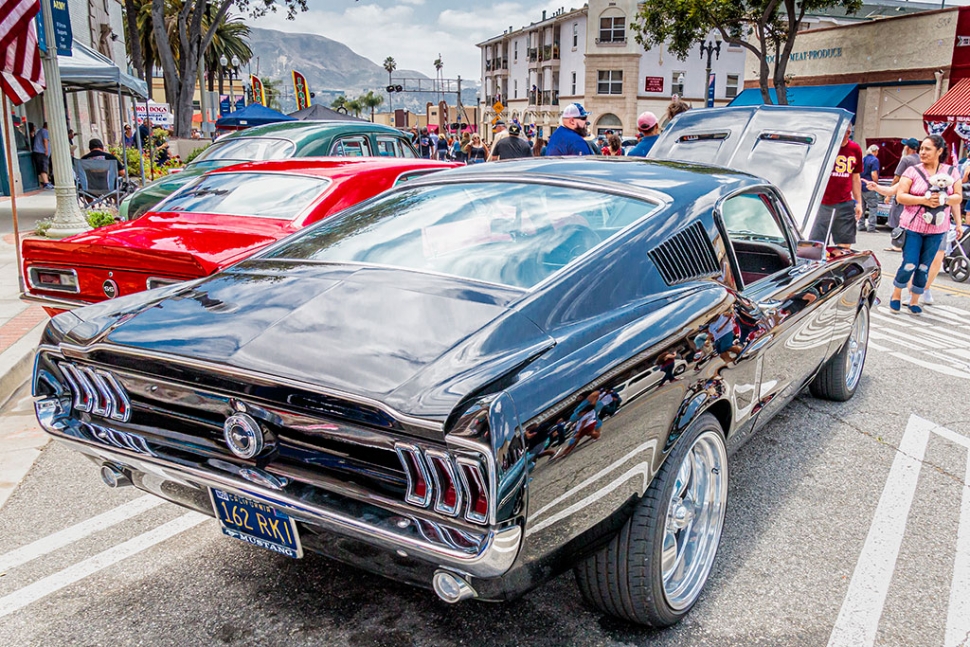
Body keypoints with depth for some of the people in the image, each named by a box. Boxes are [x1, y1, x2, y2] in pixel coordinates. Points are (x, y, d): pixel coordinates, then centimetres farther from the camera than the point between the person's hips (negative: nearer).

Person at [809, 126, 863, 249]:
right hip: (822, 204, -4)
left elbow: (856, 177, 17)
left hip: (845, 205, 4)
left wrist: (859, 203, 15)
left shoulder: (855, 149, 9)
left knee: (844, 247, 4)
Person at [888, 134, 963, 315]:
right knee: (909, 264, -5)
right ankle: (896, 296, 18)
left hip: (937, 229, 2)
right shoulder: (912, 171, -2)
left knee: (924, 267, 8)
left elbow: (958, 197, 8)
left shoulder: (951, 172, 5)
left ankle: (914, 301, 22)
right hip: (913, 227, -2)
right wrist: (923, 200, -18)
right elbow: (900, 196, -7)